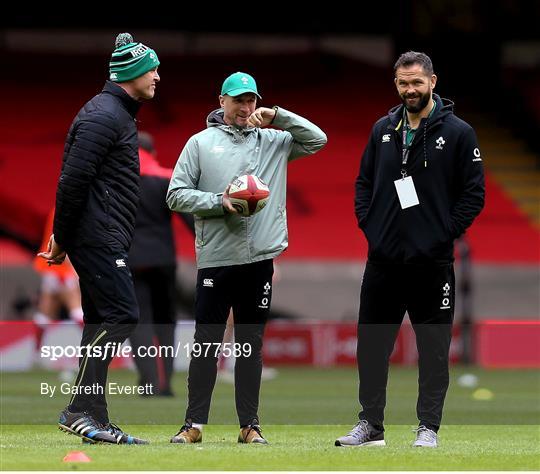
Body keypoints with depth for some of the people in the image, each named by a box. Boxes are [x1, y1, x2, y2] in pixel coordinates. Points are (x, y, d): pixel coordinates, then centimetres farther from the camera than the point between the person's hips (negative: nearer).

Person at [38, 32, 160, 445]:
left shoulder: (119, 114, 21)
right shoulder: (103, 115, -13)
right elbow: (72, 179, -18)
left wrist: (64, 236, 20)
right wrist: (62, 238, -13)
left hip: (104, 240, 10)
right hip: (99, 239, -10)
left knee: (101, 323, 9)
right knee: (121, 314, -15)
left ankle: (95, 420, 11)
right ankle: (80, 410, -16)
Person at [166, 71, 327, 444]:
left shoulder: (273, 141, 12)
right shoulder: (201, 143, 5)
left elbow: (317, 140, 5)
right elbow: (177, 195, 1)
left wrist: (278, 117, -3)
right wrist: (220, 203, -12)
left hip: (259, 259, 2)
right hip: (215, 259, -2)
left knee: (252, 344, 6)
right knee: (206, 343, 0)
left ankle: (250, 425, 11)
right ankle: (194, 425, 4)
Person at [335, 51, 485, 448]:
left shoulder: (457, 132, -4)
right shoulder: (383, 130, 10)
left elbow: (474, 193, -4)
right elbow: (364, 182, 18)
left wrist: (446, 233, -10)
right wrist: (367, 224, 5)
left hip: (432, 262, -4)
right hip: (383, 258, 4)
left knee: (434, 348, 2)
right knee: (371, 344, 7)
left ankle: (428, 427, 9)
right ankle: (371, 425, 15)